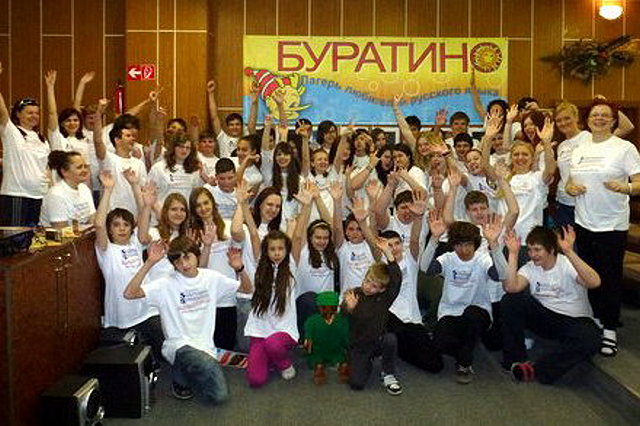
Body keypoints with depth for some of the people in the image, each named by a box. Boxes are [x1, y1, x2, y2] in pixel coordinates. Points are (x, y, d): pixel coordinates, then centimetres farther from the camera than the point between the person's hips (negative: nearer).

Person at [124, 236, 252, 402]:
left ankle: (185, 371, 19)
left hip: (206, 346, 5)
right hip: (179, 345, -4)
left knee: (220, 395, -10)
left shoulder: (211, 277, 2)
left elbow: (247, 289, 10)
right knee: (210, 368, -35)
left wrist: (239, 269, -11)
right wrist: (150, 263, -30)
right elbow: (129, 294, -23)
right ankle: (180, 376, 1)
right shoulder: (167, 284, -10)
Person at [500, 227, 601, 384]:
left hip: (574, 320, -3)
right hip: (543, 316, 3)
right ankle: (516, 359, -11)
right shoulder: (530, 268, -2)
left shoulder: (568, 264, -14)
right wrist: (513, 253, -25)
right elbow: (511, 287, -23)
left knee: (590, 339, -36)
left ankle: (536, 369, -24)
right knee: (510, 300, -21)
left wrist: (569, 252, -44)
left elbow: (594, 283, -35)